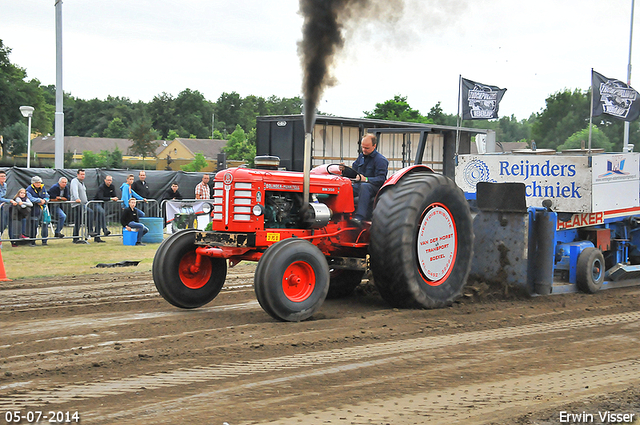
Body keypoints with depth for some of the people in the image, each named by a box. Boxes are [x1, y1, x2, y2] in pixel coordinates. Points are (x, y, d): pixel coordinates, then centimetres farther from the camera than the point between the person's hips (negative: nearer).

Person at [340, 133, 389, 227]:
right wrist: (345, 170, -4)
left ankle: (359, 217, -53)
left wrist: (366, 179, -30)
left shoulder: (380, 160, -5)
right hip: (358, 186, 6)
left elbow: (380, 179, -14)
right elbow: (353, 173, 18)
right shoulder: (361, 157, 18)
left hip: (374, 187, -6)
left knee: (364, 186, -42)